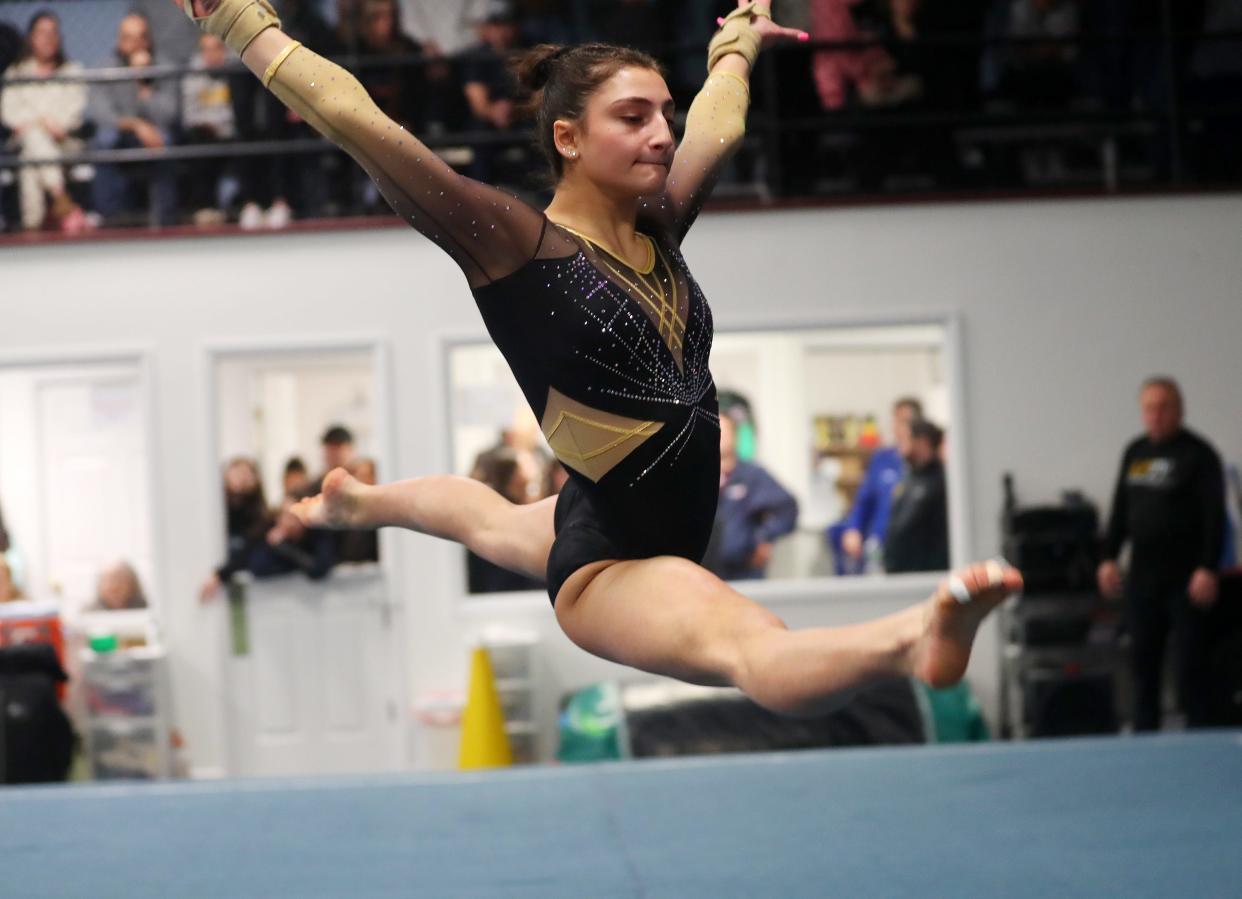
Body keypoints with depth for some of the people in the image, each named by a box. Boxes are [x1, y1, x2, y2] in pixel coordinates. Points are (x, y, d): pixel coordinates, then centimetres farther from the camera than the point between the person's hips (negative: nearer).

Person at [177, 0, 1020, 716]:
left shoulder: (659, 226, 1)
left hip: (675, 532, 10)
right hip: (609, 565, -10)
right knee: (746, 640, -42)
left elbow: (719, 126, 22)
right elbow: (359, 123, -27)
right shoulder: (518, 247, -19)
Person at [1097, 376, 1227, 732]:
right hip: (1142, 575, 6)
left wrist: (1207, 569, -19)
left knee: (1191, 661, -4)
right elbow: (1120, 509, 19)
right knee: (1143, 659, 9)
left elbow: (1214, 516, -12)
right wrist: (1109, 557, 11)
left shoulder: (1198, 455, -7)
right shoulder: (1134, 452, 13)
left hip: (1186, 578, -6)